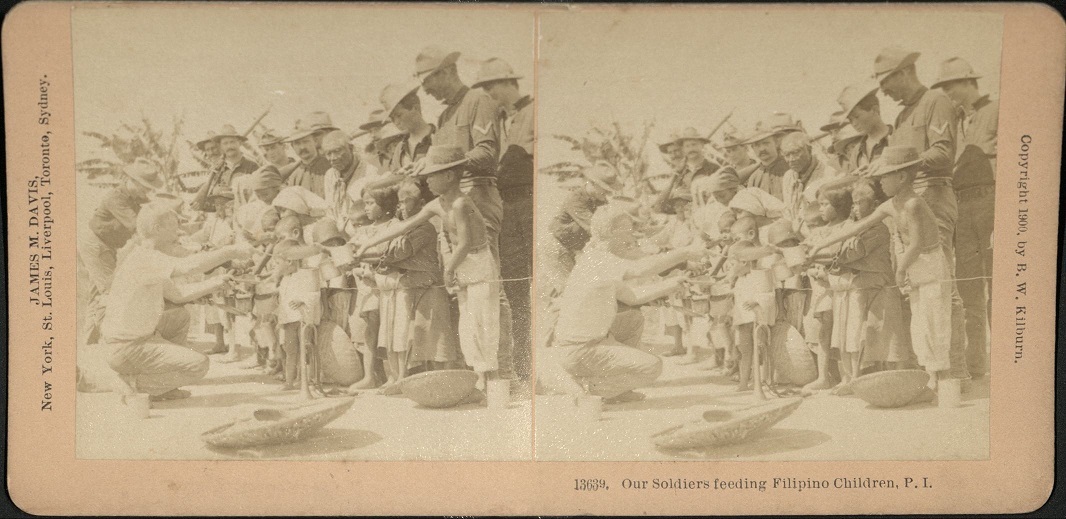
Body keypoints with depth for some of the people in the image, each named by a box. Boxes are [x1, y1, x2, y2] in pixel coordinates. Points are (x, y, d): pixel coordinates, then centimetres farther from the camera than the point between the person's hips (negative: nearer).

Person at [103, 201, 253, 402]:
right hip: (129, 348, -10)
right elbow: (189, 266, -36)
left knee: (180, 315, 23)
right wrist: (231, 251, -29)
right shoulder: (145, 258, -22)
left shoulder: (147, 257, 10)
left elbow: (177, 294, 16)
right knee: (199, 364, -7)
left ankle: (162, 387, 21)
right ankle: (133, 385, -1)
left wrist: (211, 284, 4)